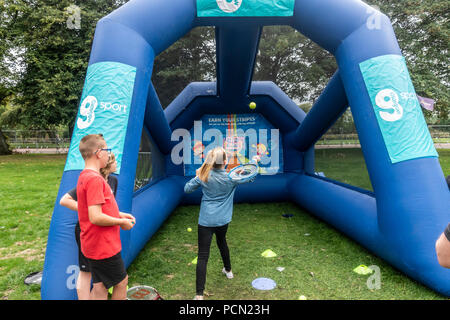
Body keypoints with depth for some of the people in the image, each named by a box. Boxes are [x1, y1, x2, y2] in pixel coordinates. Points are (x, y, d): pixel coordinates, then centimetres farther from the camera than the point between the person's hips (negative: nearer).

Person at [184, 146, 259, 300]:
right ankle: (228, 270, 53)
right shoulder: (231, 177, -7)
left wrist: (197, 177, 15)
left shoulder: (203, 176, -9)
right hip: (223, 220, 3)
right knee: (222, 242, 32)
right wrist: (254, 162, 25)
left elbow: (187, 189, 2)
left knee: (203, 256, -3)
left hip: (206, 220, -2)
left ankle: (199, 295, -5)